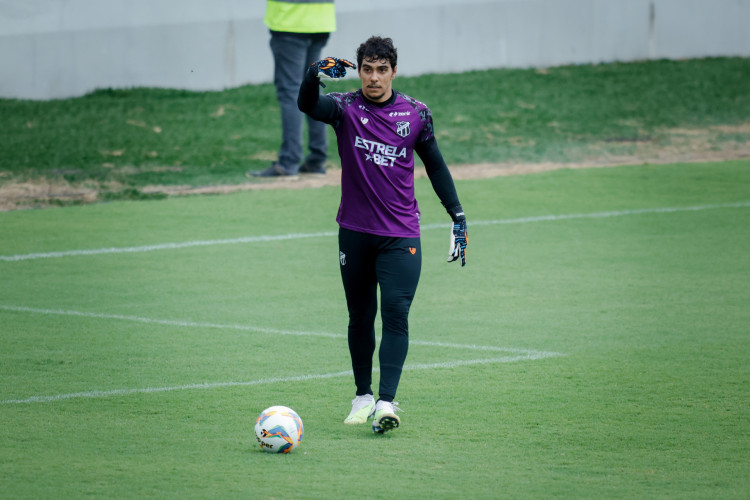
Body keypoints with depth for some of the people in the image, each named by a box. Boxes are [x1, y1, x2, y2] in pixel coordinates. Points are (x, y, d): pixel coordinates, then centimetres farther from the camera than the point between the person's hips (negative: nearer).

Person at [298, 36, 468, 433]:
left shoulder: (415, 113, 2)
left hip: (401, 235, 0)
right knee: (360, 316, 10)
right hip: (355, 232, 0)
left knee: (395, 313, -13)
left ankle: (387, 402, -19)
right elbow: (307, 105, -24)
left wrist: (456, 214, 11)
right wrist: (315, 74, -44)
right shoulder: (345, 108, -3)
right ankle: (363, 396, 24)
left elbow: (435, 164, 14)